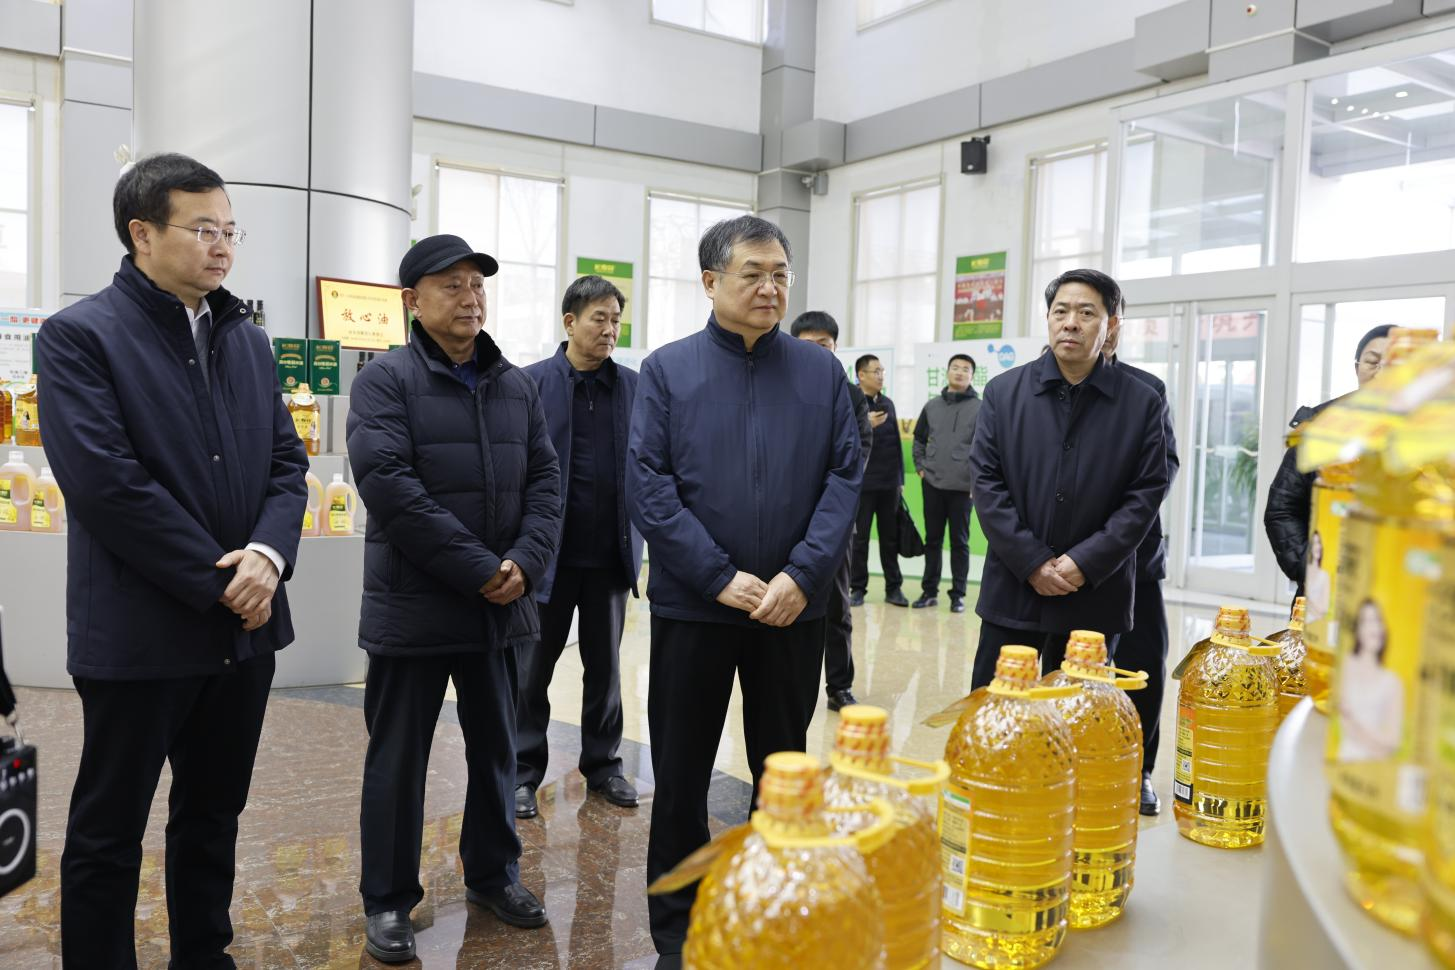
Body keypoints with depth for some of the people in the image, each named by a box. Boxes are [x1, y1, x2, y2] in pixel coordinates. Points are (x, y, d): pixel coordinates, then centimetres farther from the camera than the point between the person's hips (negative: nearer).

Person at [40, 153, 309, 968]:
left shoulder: (249, 340, 11)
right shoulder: (80, 336, -8)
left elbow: (287, 462, 8)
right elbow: (106, 483, -17)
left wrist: (268, 555, -11)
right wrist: (220, 582, -16)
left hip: (245, 626, 6)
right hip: (140, 632, -6)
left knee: (214, 819, 18)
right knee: (109, 832, 10)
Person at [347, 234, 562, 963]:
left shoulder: (517, 385, 10)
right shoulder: (385, 380, -7)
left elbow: (546, 480, 7)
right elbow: (389, 486, -19)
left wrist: (525, 563, -11)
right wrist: (478, 569, -20)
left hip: (503, 605, 5)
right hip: (414, 607, -5)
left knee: (495, 748, 17)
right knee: (398, 758, 7)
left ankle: (492, 873, 34)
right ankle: (389, 900, 23)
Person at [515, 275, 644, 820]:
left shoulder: (633, 385, 5)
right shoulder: (531, 382, -4)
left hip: (611, 553, 3)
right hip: (550, 551, -2)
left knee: (605, 667, 14)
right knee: (533, 668, 7)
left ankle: (602, 765, 29)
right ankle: (523, 773, 21)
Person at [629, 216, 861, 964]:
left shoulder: (822, 372, 4)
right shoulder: (666, 370, -1)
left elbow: (846, 479, -1)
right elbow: (647, 486, -8)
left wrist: (801, 575, -14)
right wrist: (720, 578, -15)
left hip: (794, 609, 2)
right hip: (692, 605, -1)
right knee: (681, 772, 8)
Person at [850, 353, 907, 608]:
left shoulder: (888, 403, 13)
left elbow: (896, 443, 14)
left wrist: (900, 479, 12)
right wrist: (866, 426, -23)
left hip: (889, 484, 5)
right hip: (861, 484, -5)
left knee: (890, 538, 8)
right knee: (859, 538, 3)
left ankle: (893, 587, 15)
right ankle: (857, 588, 11)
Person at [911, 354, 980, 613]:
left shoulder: (980, 408, -1)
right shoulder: (932, 405, 9)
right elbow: (919, 440, 18)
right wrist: (920, 467, 7)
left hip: (963, 487, -3)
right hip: (932, 485, 3)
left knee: (959, 542, 3)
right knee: (933, 540, 10)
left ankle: (958, 594, 10)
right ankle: (929, 590, 18)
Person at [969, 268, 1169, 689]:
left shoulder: (1142, 403, 1)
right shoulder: (1004, 391, 3)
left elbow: (1146, 494, -2)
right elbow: (986, 482, -2)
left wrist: (1085, 563, -13)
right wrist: (1032, 563, -10)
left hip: (1095, 596, 0)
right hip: (1013, 589, 1)